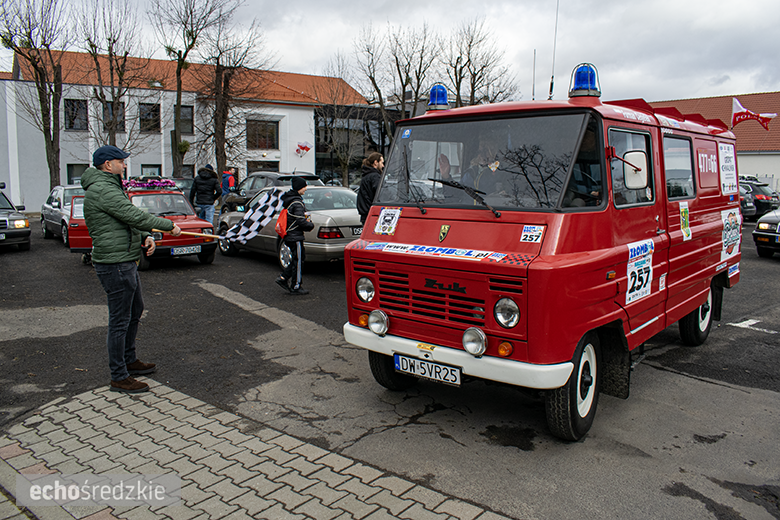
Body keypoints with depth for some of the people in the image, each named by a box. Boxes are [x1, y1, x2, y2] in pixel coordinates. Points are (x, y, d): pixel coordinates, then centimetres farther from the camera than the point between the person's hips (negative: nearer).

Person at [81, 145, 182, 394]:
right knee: (120, 320, -4)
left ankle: (130, 361, 36)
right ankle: (119, 378, 6)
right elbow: (135, 216, -22)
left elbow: (127, 220, 19)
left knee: (135, 310, 22)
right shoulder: (103, 190, -17)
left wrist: (146, 237, 1)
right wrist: (169, 225, -12)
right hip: (114, 264, -11)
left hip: (126, 262, 11)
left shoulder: (109, 187, 17)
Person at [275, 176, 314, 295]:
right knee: (298, 260, 0)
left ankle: (283, 278, 18)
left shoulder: (289, 199, 12)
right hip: (295, 236, -10)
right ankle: (295, 287, 8)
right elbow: (301, 221, -23)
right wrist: (311, 224, -6)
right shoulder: (297, 203, -19)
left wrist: (307, 221, 7)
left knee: (297, 259, 18)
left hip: (290, 235, 10)